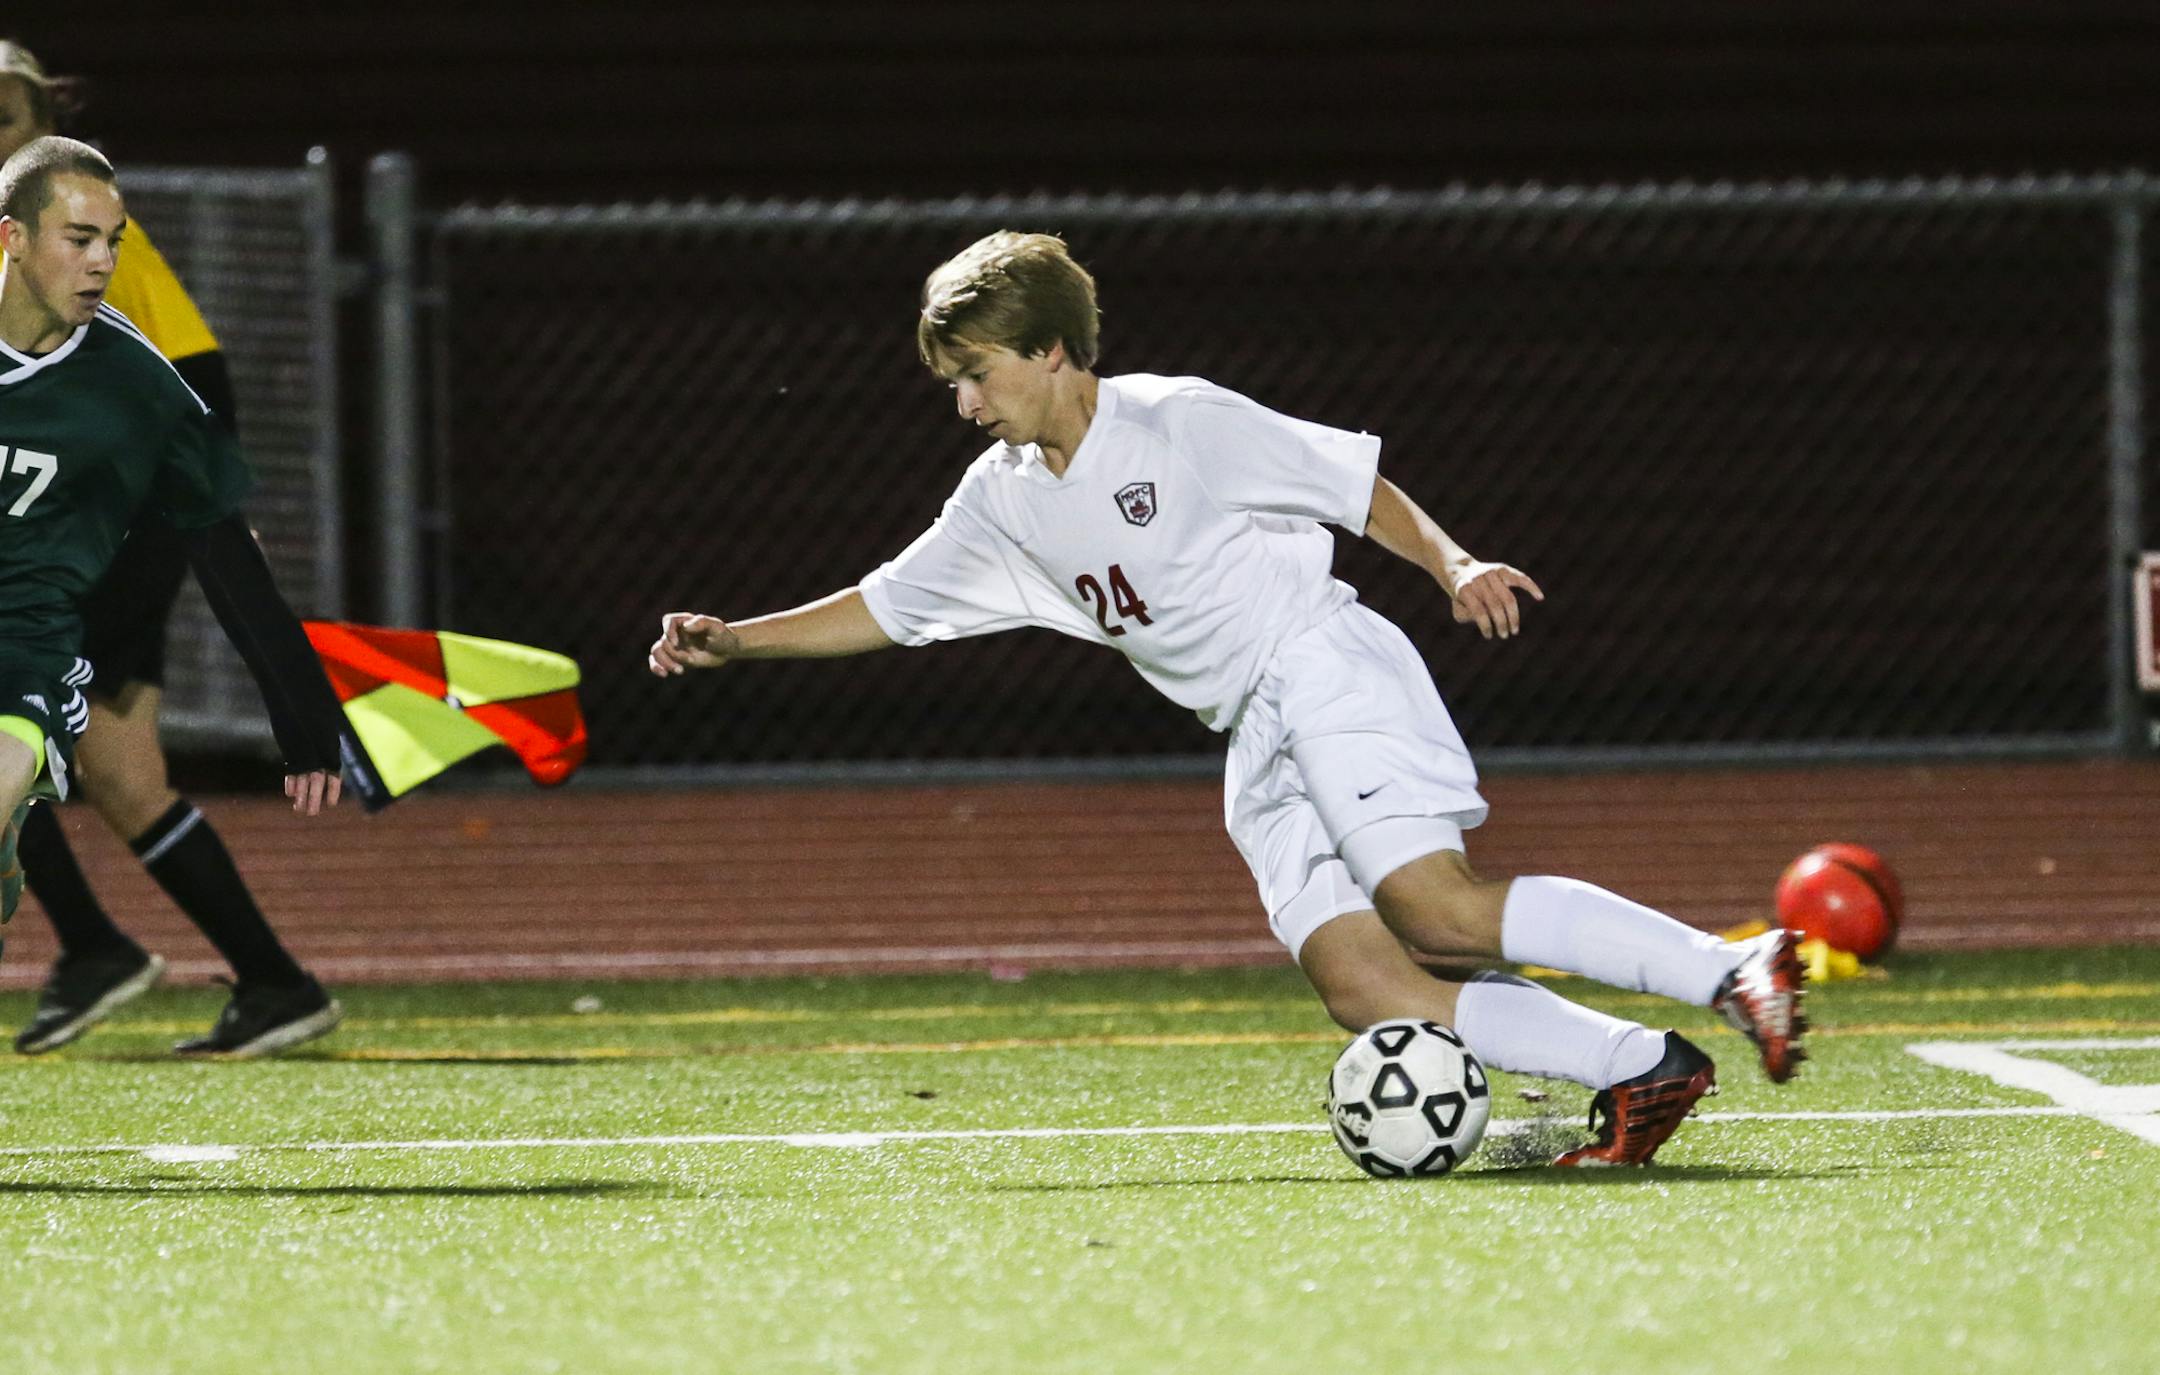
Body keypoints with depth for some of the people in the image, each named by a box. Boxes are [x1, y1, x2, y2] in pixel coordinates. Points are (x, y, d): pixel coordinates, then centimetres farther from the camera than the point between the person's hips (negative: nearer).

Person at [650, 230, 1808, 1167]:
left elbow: (1355, 484, -3)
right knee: (1359, 986, -15)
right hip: (1259, 750, 7)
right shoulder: (1004, 502, 16)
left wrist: (1452, 565, -17)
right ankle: (1639, 1074, -16)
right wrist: (735, 640, 17)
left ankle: (1732, 975, -31)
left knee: (1430, 907, -29)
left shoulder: (1180, 423, -5)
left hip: (1324, 666, -7)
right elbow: (887, 607, 24)